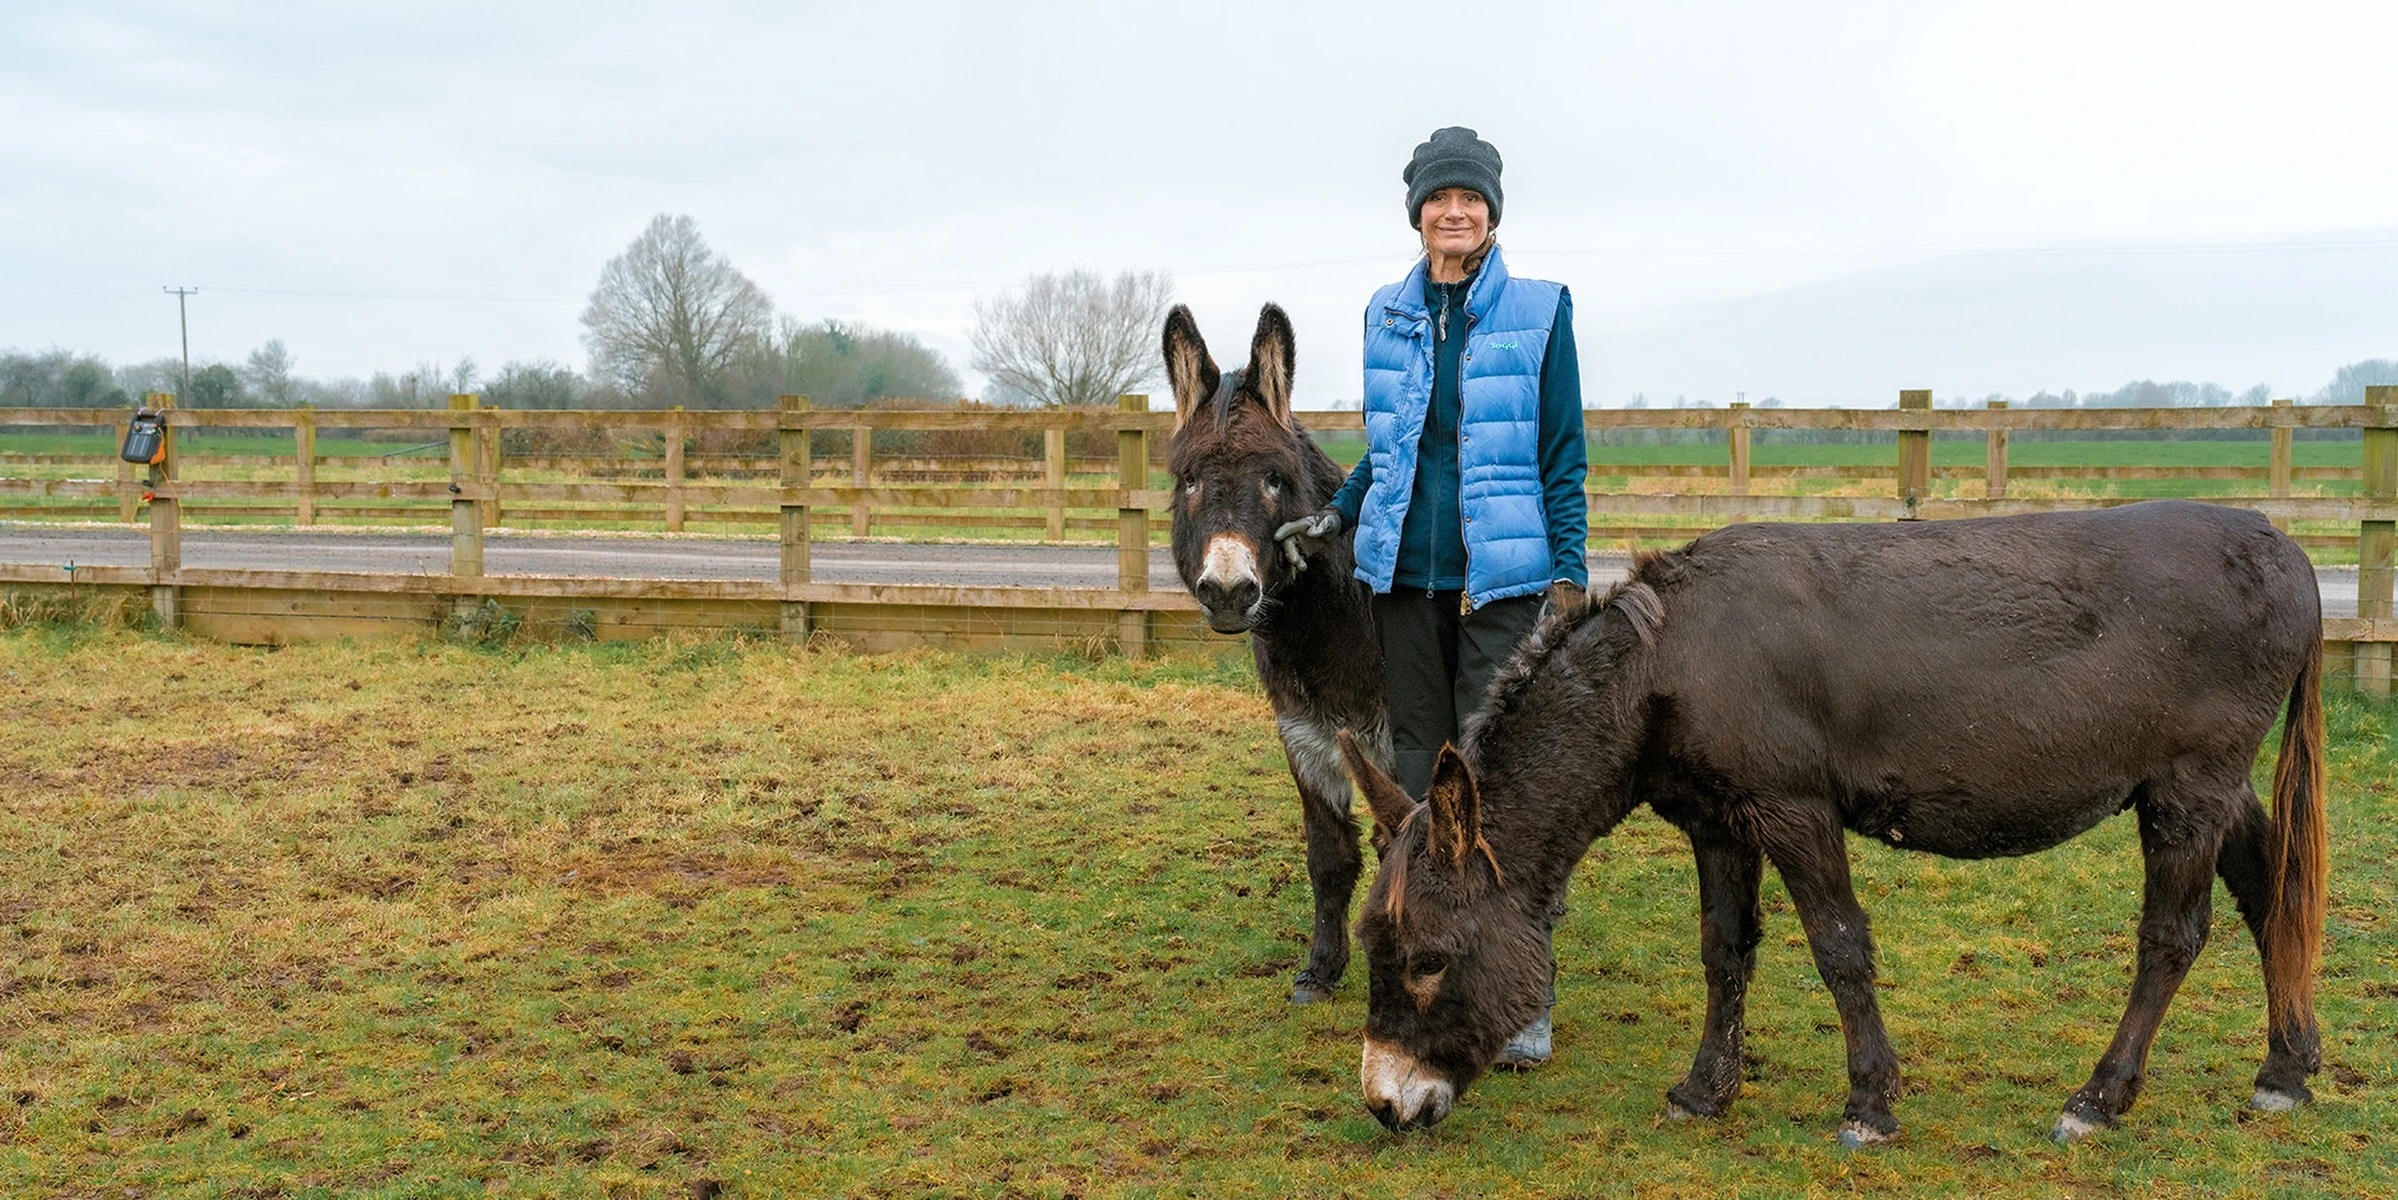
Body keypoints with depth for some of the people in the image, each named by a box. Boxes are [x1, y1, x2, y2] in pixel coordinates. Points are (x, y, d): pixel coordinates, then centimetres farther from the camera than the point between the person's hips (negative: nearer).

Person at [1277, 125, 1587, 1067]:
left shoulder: (1539, 311, -2)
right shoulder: (1387, 315, 8)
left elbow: (1564, 456, -2)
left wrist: (1570, 575, -8)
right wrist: (1336, 515, 5)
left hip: (1504, 578, -4)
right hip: (1405, 574, 4)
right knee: (1415, 772, 10)